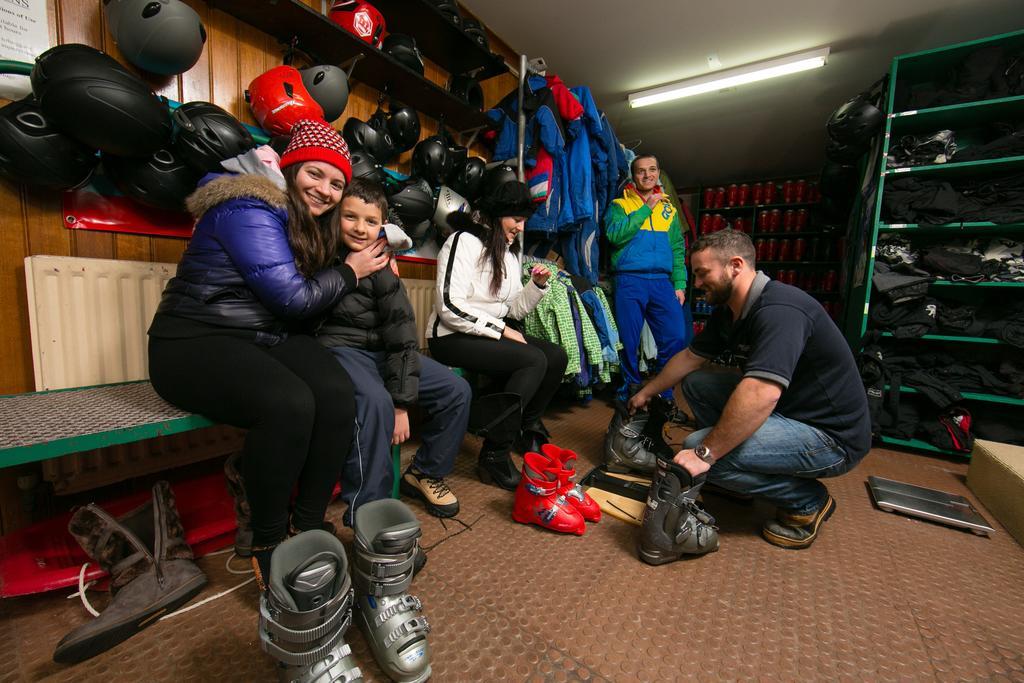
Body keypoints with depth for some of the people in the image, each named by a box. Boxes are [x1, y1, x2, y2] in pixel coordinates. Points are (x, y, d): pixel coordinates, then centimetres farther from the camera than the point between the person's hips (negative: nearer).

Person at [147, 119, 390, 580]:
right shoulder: (250, 210, -12)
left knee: (336, 391, -24)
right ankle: (267, 543, -12)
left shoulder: (310, 226, 13)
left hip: (266, 339, 7)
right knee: (289, 403, -35)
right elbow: (294, 298, -18)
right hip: (195, 343, -6)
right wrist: (350, 272, -5)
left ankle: (308, 526, -11)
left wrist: (375, 262, 7)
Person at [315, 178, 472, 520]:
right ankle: (365, 511, -15)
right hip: (339, 347, -4)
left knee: (457, 390, -3)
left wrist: (402, 402, -10)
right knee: (375, 401, -35)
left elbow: (402, 335, -4)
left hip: (382, 350, 5)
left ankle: (425, 472, 16)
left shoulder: (383, 268, 1)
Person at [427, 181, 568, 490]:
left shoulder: (510, 252, 15)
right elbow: (450, 307, -22)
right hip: (452, 337, -8)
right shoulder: (465, 241, -11)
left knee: (557, 356, -7)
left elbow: (513, 309, 13)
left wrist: (537, 285, -3)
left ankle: (527, 424, 15)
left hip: (492, 333, 8)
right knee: (534, 360, -25)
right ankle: (494, 456, -16)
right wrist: (502, 329, -19)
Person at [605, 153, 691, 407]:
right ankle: (629, 394, 19)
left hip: (663, 281, 3)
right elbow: (615, 235, -11)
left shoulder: (668, 208, 20)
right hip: (630, 281, -3)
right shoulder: (619, 205, 9)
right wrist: (646, 209, -6)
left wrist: (679, 284, 6)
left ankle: (664, 395, 14)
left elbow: (678, 249, 16)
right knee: (629, 342, 0)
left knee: (677, 337, -4)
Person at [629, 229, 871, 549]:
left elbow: (761, 395, -38)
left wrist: (705, 453, -33)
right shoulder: (728, 312, 3)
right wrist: (646, 392, 19)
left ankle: (808, 501, -1)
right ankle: (741, 478, 10)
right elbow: (690, 357, 14)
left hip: (830, 435, -9)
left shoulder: (779, 310, -27)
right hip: (786, 411, 9)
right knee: (695, 383, 5)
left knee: (696, 446, -25)